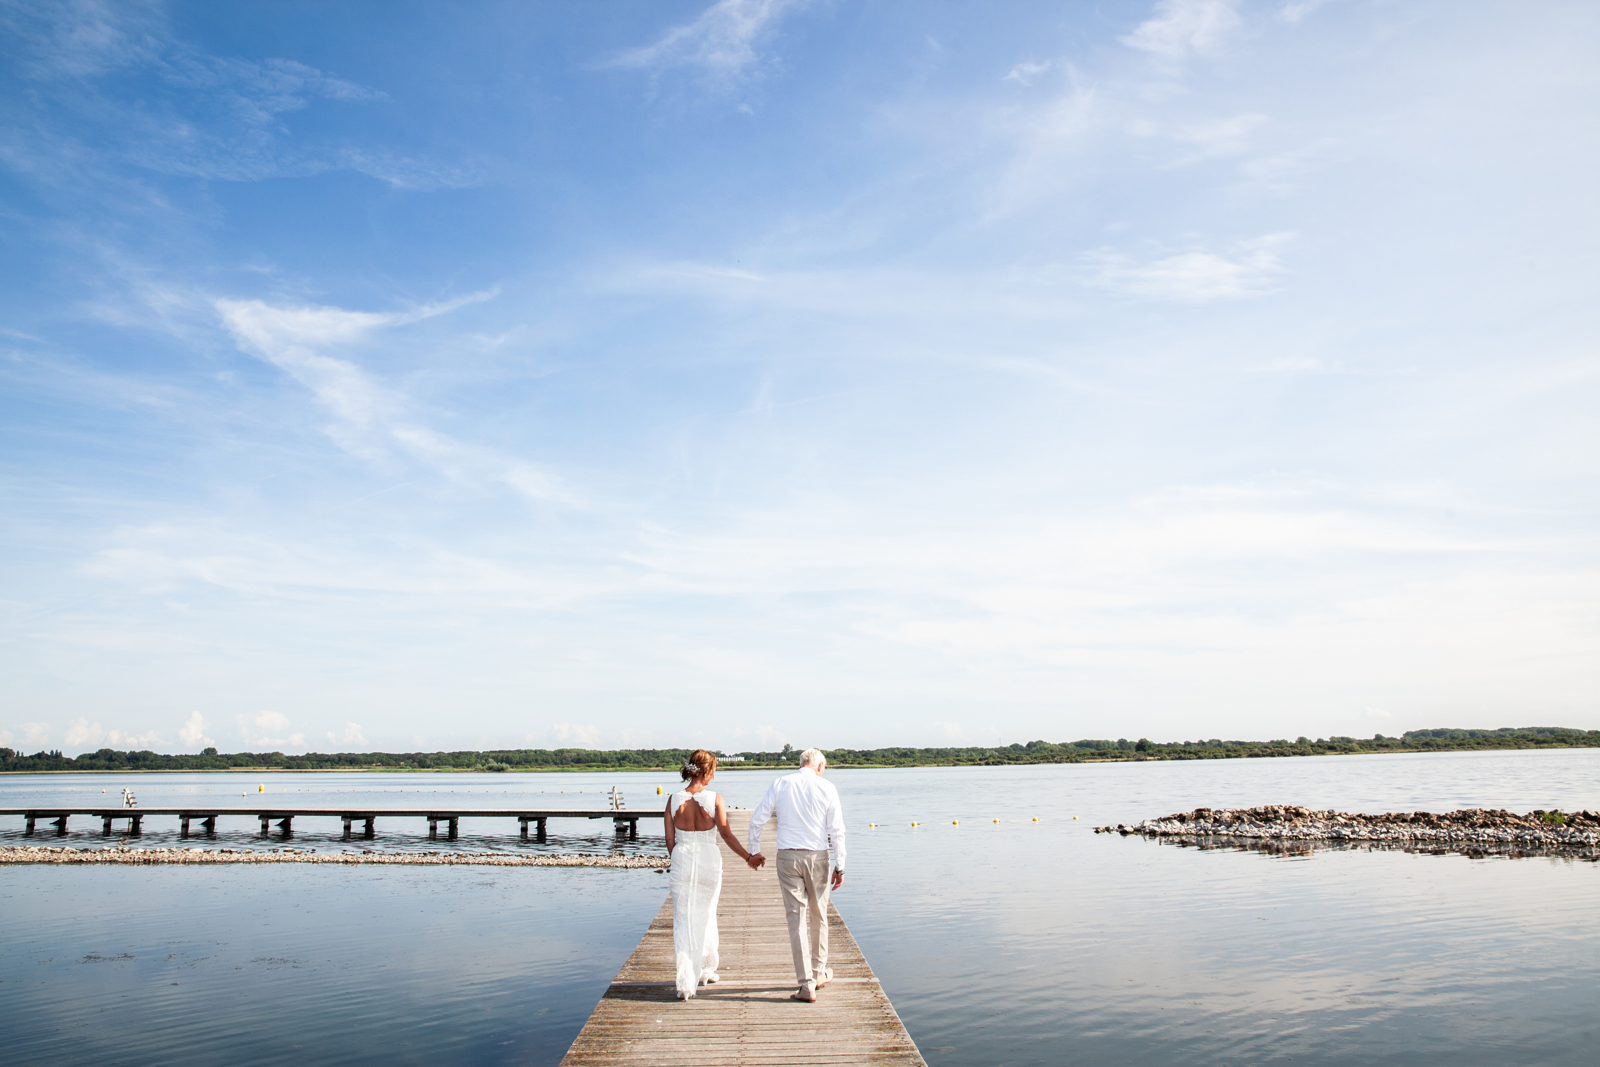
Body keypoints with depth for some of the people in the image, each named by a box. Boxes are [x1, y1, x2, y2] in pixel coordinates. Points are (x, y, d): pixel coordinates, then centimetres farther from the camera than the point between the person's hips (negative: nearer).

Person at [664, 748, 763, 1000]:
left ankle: (686, 983, -4)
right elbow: (726, 834, -9)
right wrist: (748, 857, 2)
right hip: (709, 860, -1)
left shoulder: (674, 799, -3)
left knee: (683, 920, 4)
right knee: (706, 916, 18)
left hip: (682, 859, 1)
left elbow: (670, 840, 1)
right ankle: (706, 970, 34)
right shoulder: (714, 799, -9)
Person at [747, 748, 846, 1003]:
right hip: (817, 857, 0)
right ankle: (819, 972, 32)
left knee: (796, 917, 3)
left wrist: (754, 850, 18)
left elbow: (757, 819, 4)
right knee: (818, 916, 17)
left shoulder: (780, 785, 1)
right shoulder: (826, 788, -3)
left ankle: (807, 984, 1)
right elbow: (837, 830, -4)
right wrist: (840, 867, 1)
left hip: (787, 857, 0)